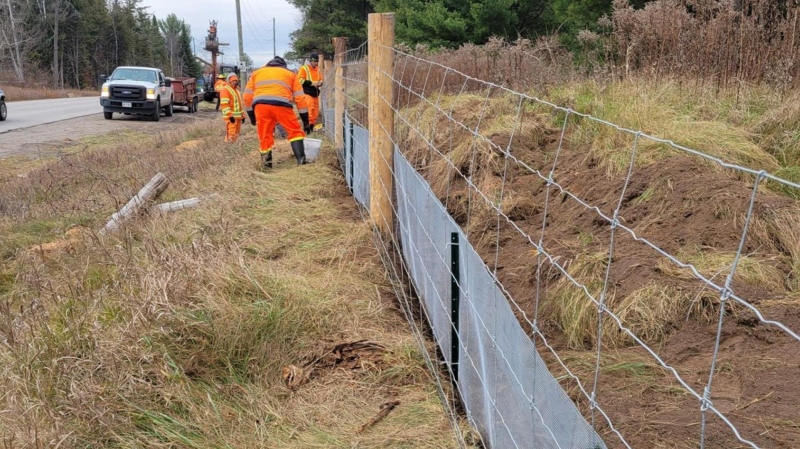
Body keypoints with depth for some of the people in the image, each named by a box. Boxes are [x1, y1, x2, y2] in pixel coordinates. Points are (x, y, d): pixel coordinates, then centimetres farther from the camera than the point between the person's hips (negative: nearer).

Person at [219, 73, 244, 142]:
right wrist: (230, 116, -25)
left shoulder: (237, 90, 21)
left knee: (236, 134, 13)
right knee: (231, 134, -14)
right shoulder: (225, 89, -9)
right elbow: (224, 104, -18)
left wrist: (243, 115, 20)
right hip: (231, 117, -9)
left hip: (238, 116, 9)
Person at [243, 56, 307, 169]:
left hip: (260, 105, 2)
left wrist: (251, 115, 30)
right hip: (281, 105, -2)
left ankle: (267, 166, 12)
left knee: (265, 137, 10)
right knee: (295, 132, 8)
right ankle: (301, 161, -6)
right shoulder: (290, 74, 26)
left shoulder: (256, 73, 31)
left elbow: (248, 96, 24)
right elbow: (299, 97, 18)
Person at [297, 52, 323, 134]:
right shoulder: (303, 69, -5)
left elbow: (321, 80, 24)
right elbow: (300, 80, -13)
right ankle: (307, 126, -22)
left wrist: (320, 83, -1)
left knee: (315, 112, 8)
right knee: (309, 110, -22)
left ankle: (312, 127, 19)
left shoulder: (318, 70, 16)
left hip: (315, 94, 7)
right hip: (306, 93, -7)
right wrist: (311, 83, -18)